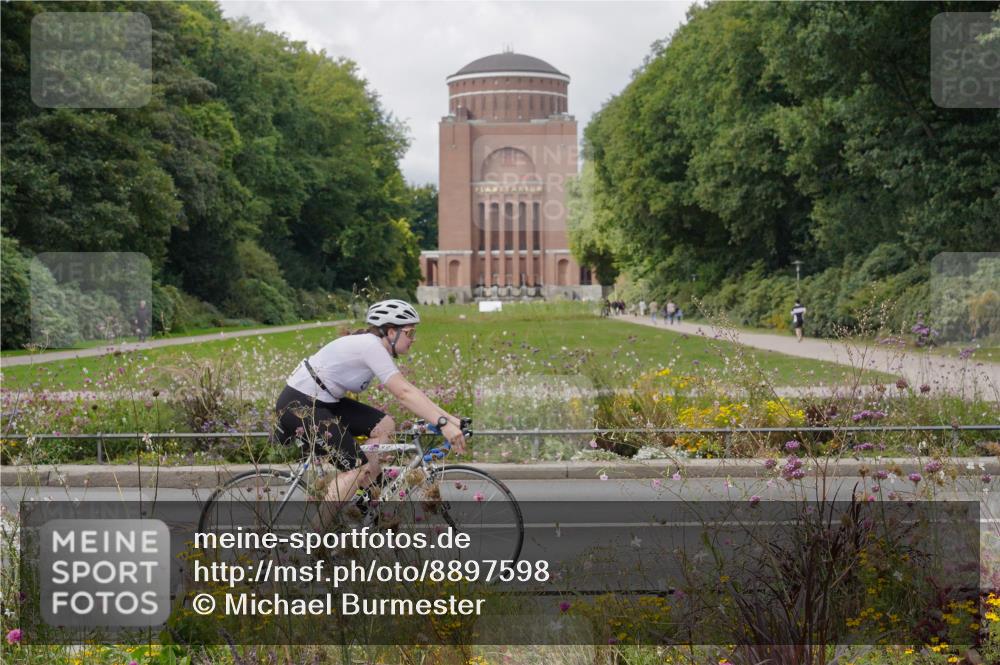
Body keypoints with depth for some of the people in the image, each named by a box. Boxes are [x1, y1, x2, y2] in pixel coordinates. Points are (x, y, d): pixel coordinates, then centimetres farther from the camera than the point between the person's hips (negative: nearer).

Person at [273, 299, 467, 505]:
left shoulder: (378, 347, 8)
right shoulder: (371, 346, -21)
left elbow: (409, 391, 7)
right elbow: (404, 394, -29)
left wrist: (451, 419, 0)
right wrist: (443, 423, -33)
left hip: (323, 402, 10)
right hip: (298, 404, -10)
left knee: (385, 425, 2)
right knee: (358, 468, -15)